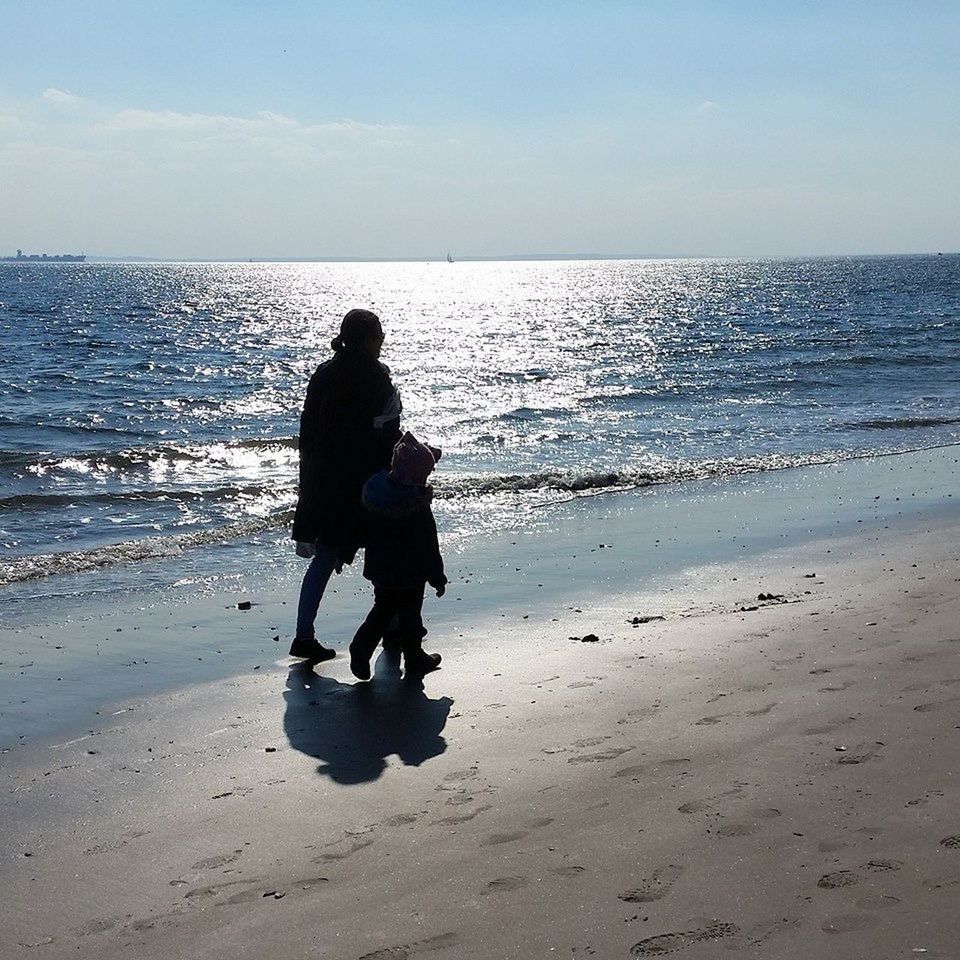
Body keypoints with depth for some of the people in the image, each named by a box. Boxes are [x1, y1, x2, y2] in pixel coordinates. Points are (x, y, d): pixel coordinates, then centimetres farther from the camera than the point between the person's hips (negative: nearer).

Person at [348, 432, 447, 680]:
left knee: (383, 609, 20)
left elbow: (365, 533, 8)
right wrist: (438, 578, -7)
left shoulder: (376, 491, -6)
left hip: (380, 569, 5)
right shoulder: (418, 507, -22)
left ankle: (361, 648, 5)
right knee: (409, 613, 10)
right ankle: (414, 660, 23)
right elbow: (428, 547, -14)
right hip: (410, 573, -5)